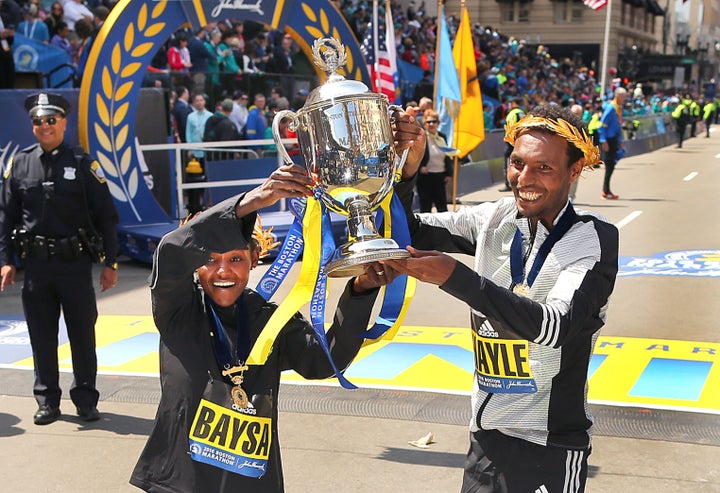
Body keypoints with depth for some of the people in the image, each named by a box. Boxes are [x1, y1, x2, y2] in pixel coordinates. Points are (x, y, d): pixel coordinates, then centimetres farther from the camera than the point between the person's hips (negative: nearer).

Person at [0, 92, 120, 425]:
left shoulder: (82, 164, -1)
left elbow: (105, 215, 0)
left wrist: (110, 263, -3)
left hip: (75, 263, -2)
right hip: (36, 264, 2)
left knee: (83, 335, 4)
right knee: (42, 337, 9)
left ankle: (86, 401, 17)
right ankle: (47, 401, 21)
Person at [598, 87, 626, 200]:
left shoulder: (619, 108, 13)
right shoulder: (611, 107, -14)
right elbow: (602, 125, -17)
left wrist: (620, 142, 19)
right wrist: (603, 141, -21)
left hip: (614, 139, 9)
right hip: (609, 140, -9)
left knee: (611, 165, 11)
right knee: (610, 165, -6)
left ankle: (606, 190, 18)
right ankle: (606, 191, -1)